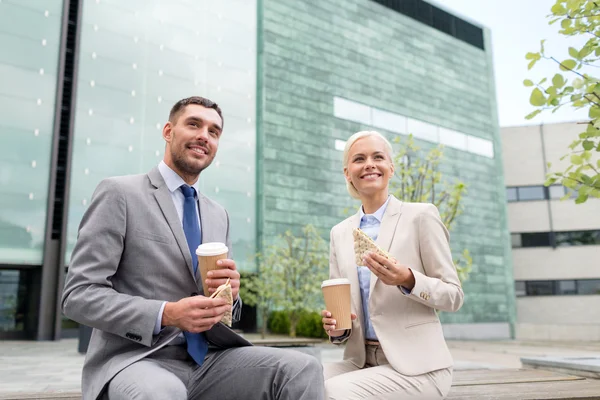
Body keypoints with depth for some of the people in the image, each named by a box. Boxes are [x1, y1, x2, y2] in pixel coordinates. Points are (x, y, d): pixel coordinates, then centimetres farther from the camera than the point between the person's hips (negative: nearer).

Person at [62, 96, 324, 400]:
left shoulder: (219, 216, 14)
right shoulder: (119, 193, -3)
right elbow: (79, 294, -10)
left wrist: (229, 293, -8)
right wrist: (166, 314, -23)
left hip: (205, 359, 5)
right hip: (135, 360, -5)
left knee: (303, 370, -18)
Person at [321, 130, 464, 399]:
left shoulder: (421, 216, -4)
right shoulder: (339, 233, 10)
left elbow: (454, 296, -3)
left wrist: (408, 280, -22)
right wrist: (336, 328, -10)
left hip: (415, 365, -4)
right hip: (361, 362, 4)